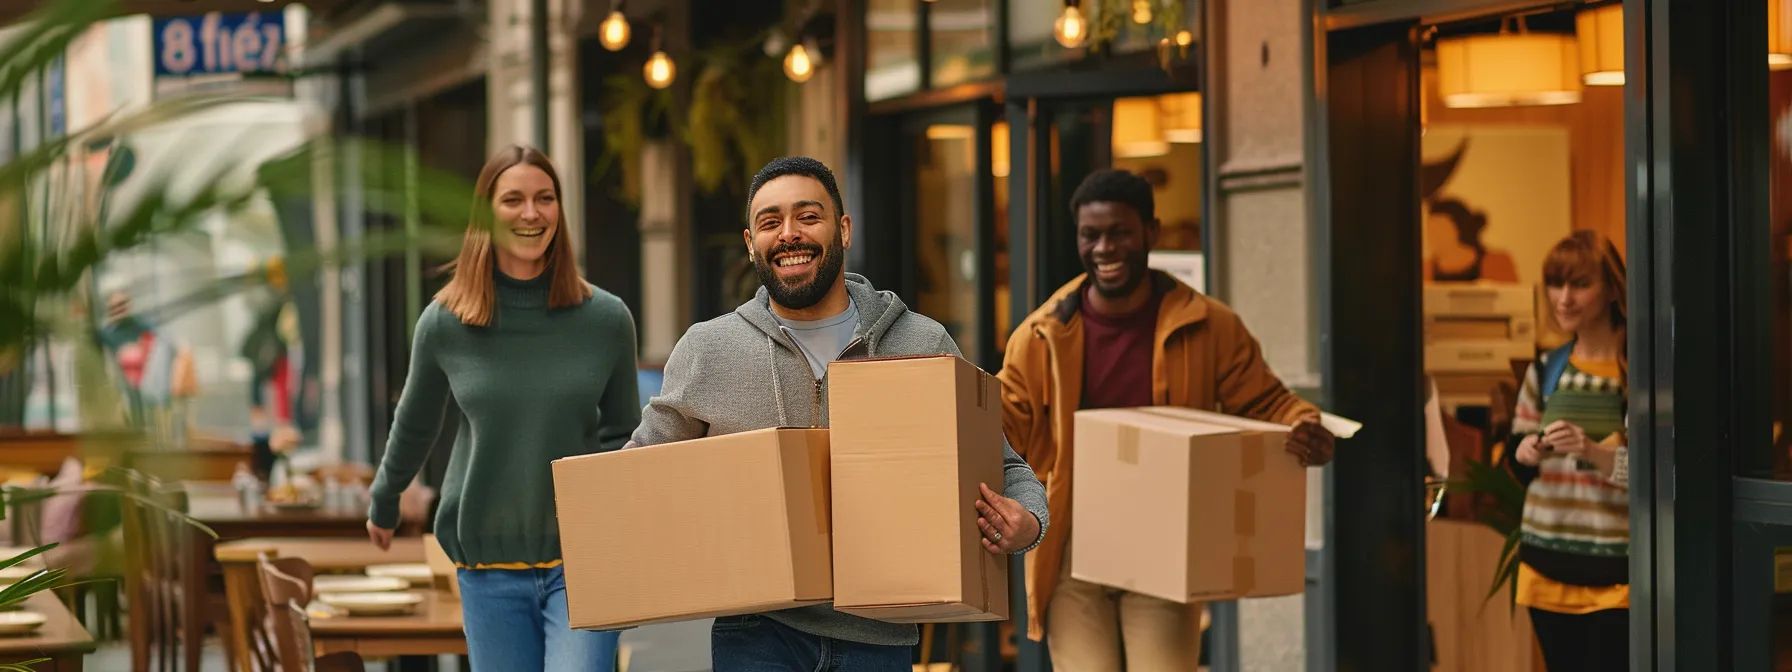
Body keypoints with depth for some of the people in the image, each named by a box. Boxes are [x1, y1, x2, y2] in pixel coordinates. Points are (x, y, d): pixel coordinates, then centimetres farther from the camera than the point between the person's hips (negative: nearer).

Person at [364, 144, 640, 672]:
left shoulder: (606, 319, -2)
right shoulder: (444, 324, -1)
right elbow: (415, 426, 16)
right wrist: (383, 504, 28)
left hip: (580, 561, -1)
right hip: (489, 568, 1)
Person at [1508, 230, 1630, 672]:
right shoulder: (1546, 371, 10)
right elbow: (1518, 469, 17)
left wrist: (1596, 452, -25)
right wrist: (1526, 454, -5)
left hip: (1616, 573, -5)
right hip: (1549, 566, 5)